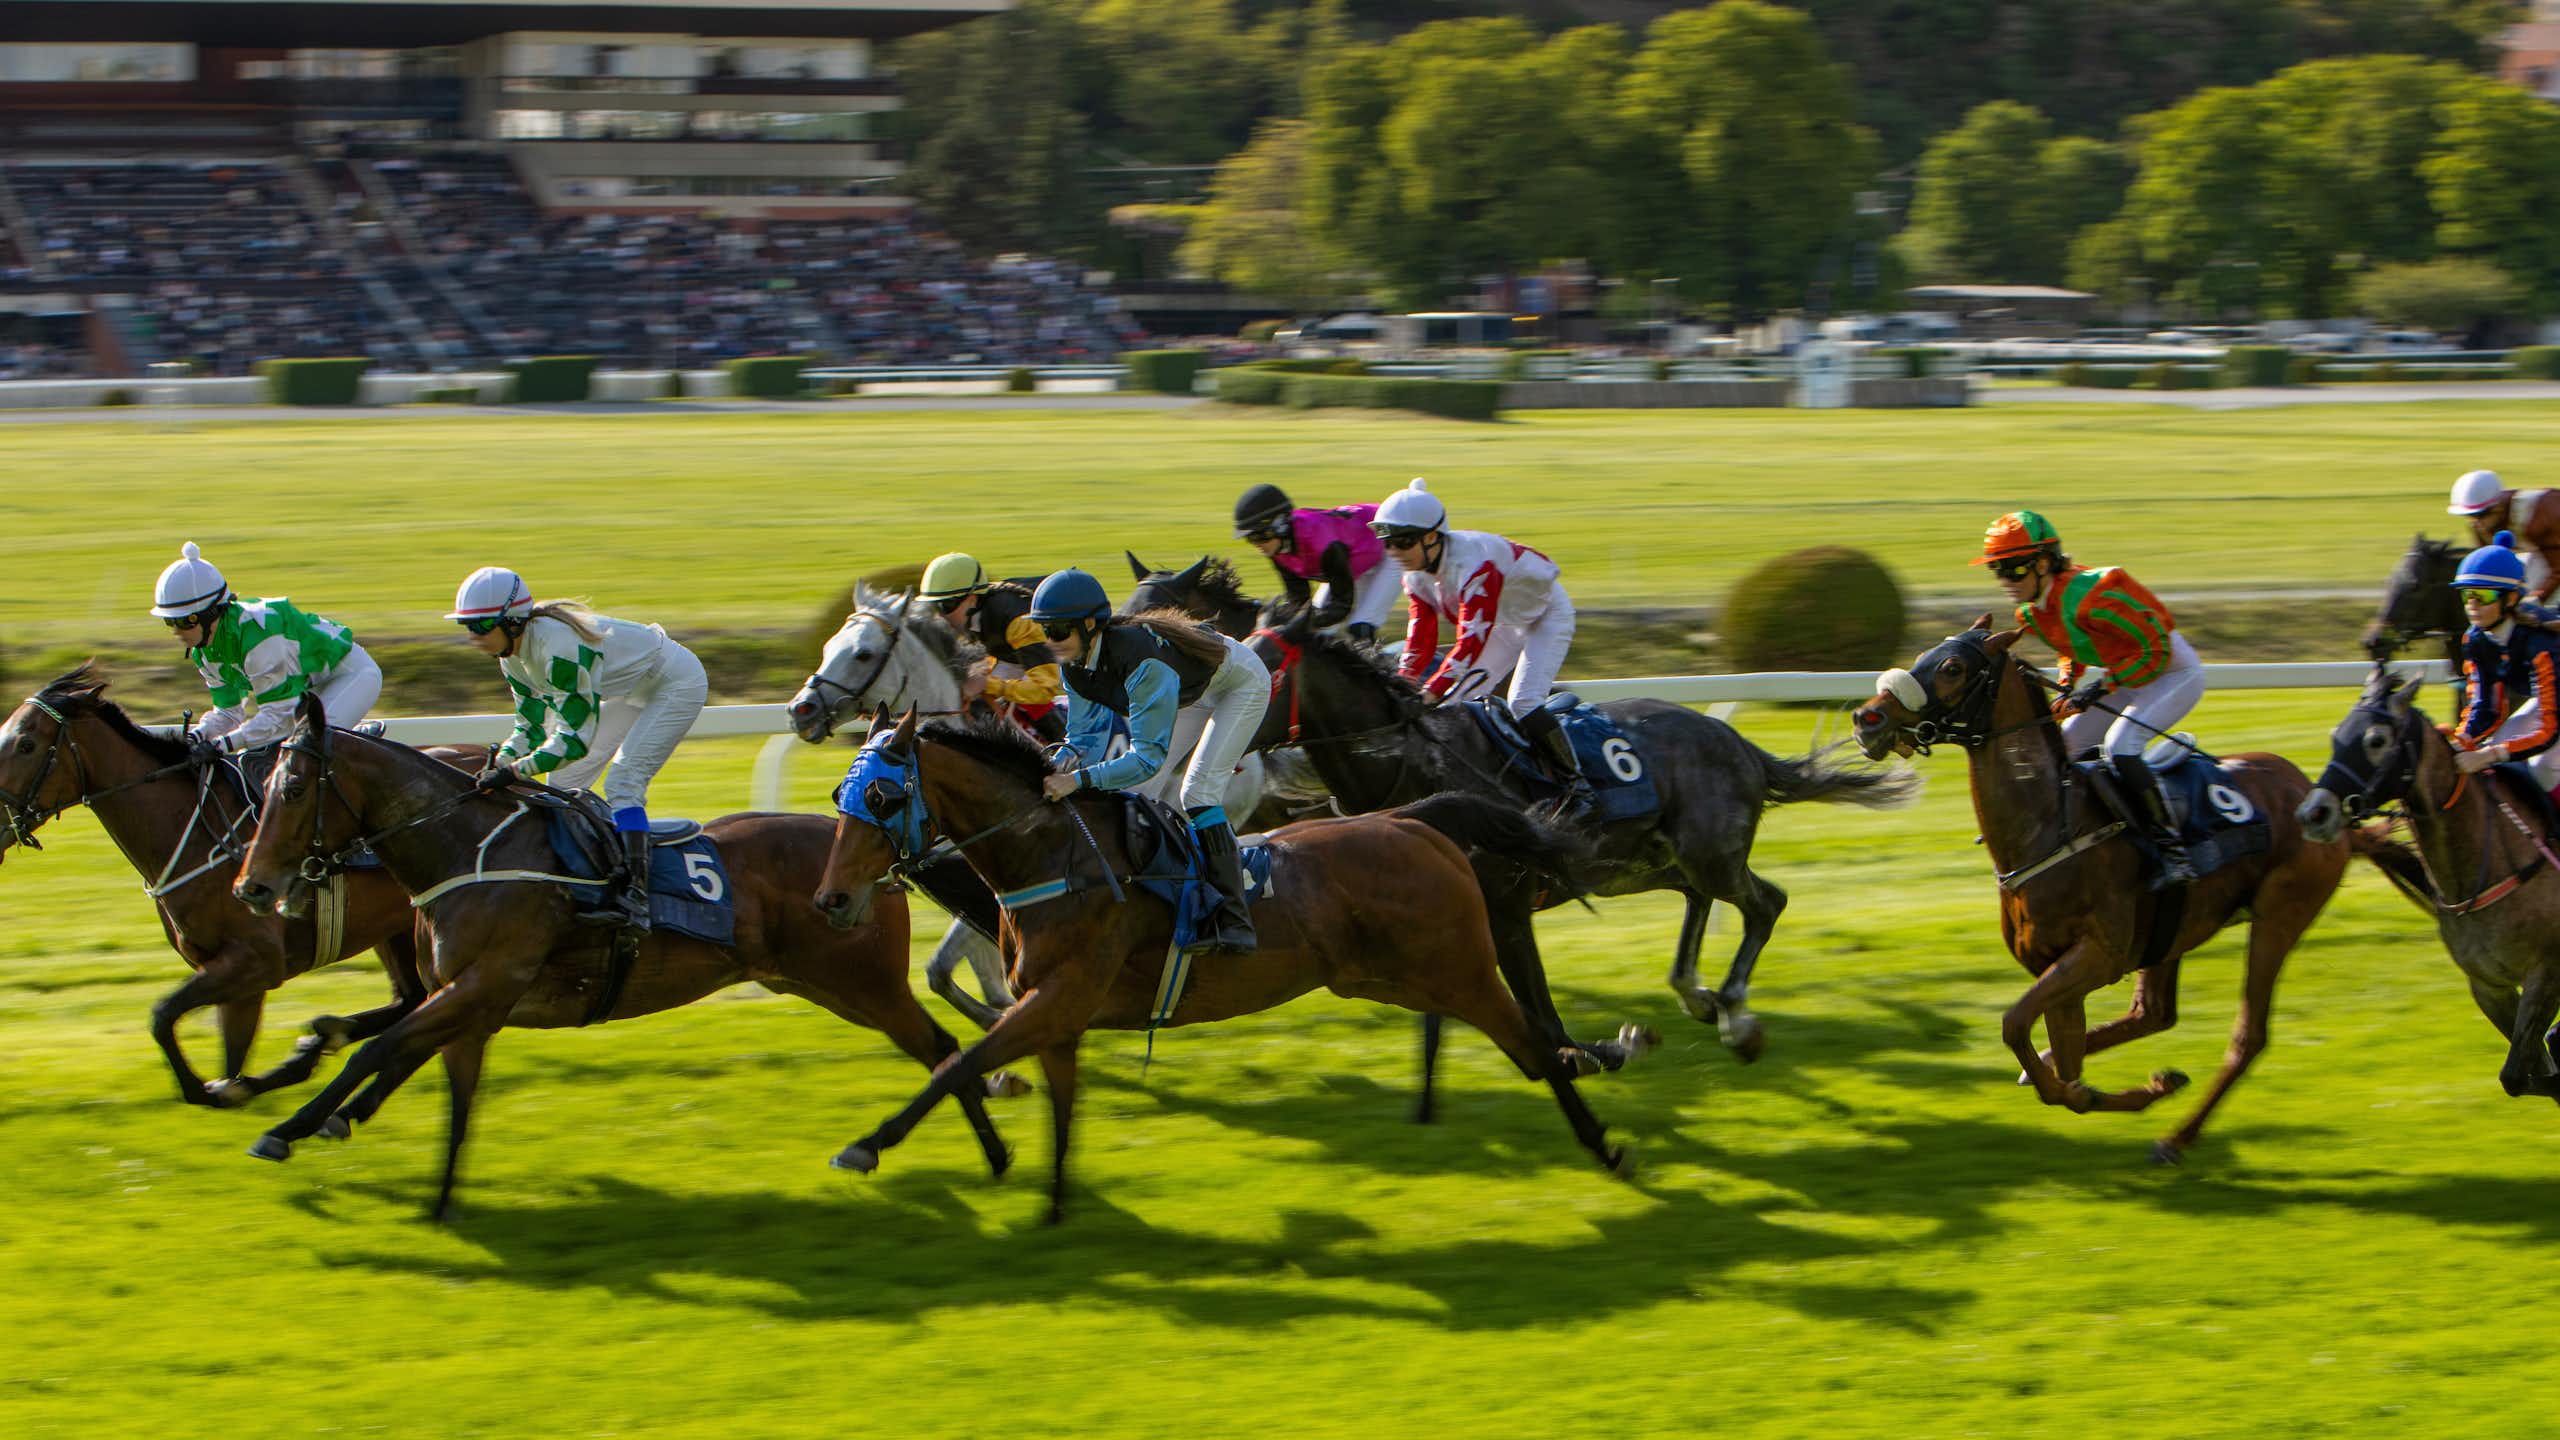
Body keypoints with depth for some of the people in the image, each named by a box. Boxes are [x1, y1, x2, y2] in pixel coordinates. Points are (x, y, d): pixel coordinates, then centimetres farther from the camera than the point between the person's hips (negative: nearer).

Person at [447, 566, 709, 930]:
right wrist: (502, 761, -21)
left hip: (676, 682, -10)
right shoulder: (512, 655, -9)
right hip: (629, 691, 10)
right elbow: (532, 725, -3)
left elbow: (576, 737, -37)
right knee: (562, 784, 7)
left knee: (623, 784, -24)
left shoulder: (559, 646, -37)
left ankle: (635, 896, -29)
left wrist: (515, 771, -40)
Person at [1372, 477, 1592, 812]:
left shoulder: (1474, 562, -40)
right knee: (1460, 702, 0)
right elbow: (1421, 639, -8)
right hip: (1504, 624, 9)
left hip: (1546, 616, -9)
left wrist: (1431, 693, -48)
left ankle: (1577, 788, -16)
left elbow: (1472, 640, -44)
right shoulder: (1417, 574, -12)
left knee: (1524, 703, -24)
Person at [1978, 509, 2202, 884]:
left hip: (2175, 671, -9)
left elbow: (2156, 650, -25)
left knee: (2119, 747, -29)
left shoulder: (2091, 595, -32)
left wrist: (2103, 688, -26)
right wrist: (2067, 690, -1)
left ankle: (2172, 850, -25)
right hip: (2127, 678, 9)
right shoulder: (2032, 613, -4)